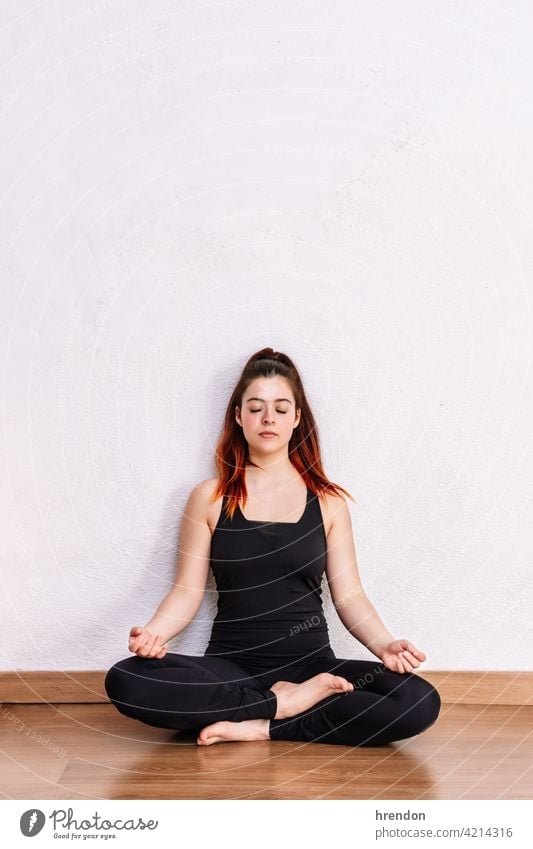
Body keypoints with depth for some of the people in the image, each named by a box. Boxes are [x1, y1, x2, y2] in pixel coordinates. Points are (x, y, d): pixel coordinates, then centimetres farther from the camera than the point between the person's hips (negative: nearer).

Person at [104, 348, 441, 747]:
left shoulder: (328, 501, 5)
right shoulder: (209, 498, 4)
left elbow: (349, 595, 3)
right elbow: (188, 590, 2)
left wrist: (385, 644, -15)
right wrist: (154, 630, -18)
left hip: (311, 665, 1)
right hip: (230, 668, 0)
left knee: (420, 702, -24)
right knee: (125, 681, -27)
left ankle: (261, 726, -14)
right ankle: (281, 702, -15)